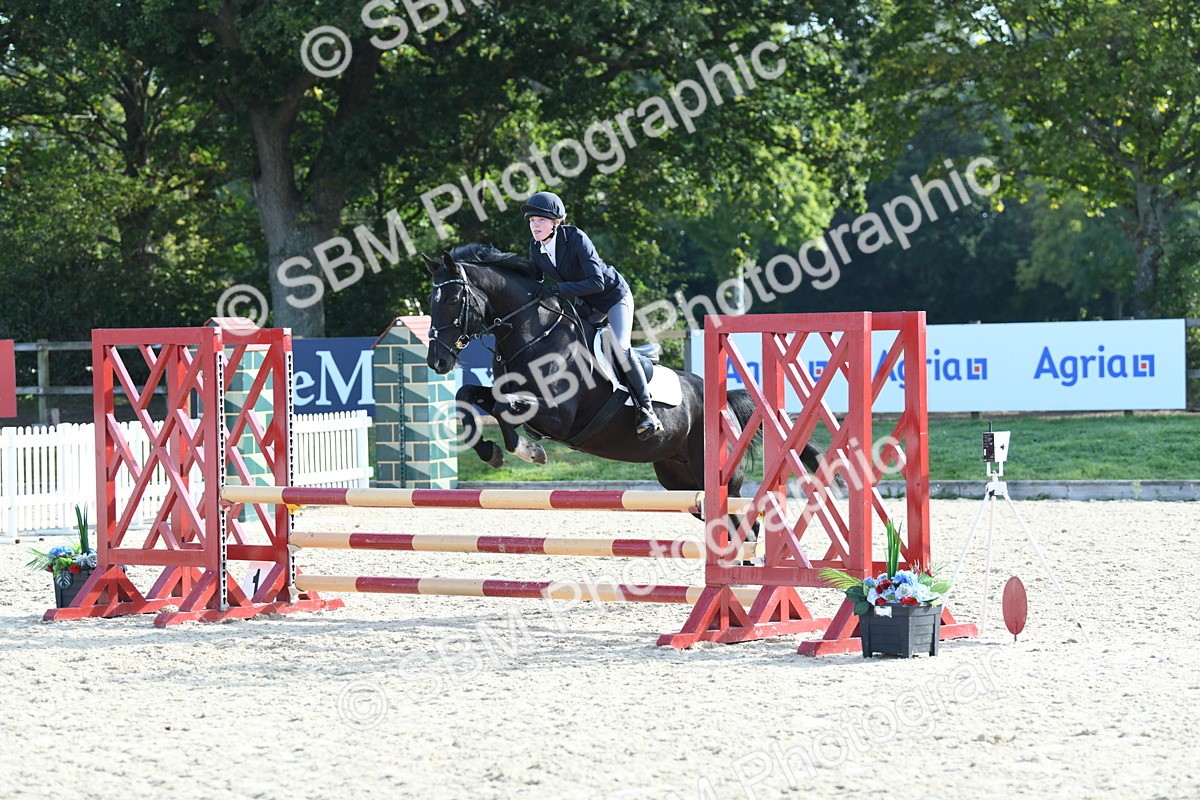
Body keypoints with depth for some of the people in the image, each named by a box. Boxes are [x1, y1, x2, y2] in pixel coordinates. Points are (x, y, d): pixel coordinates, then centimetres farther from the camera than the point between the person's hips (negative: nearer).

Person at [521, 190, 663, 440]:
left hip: (613, 296, -8)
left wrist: (558, 289, -43)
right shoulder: (535, 247, -11)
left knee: (619, 349, -24)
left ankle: (646, 409, -16)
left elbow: (597, 282, -37)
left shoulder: (576, 239, -30)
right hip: (583, 305, 8)